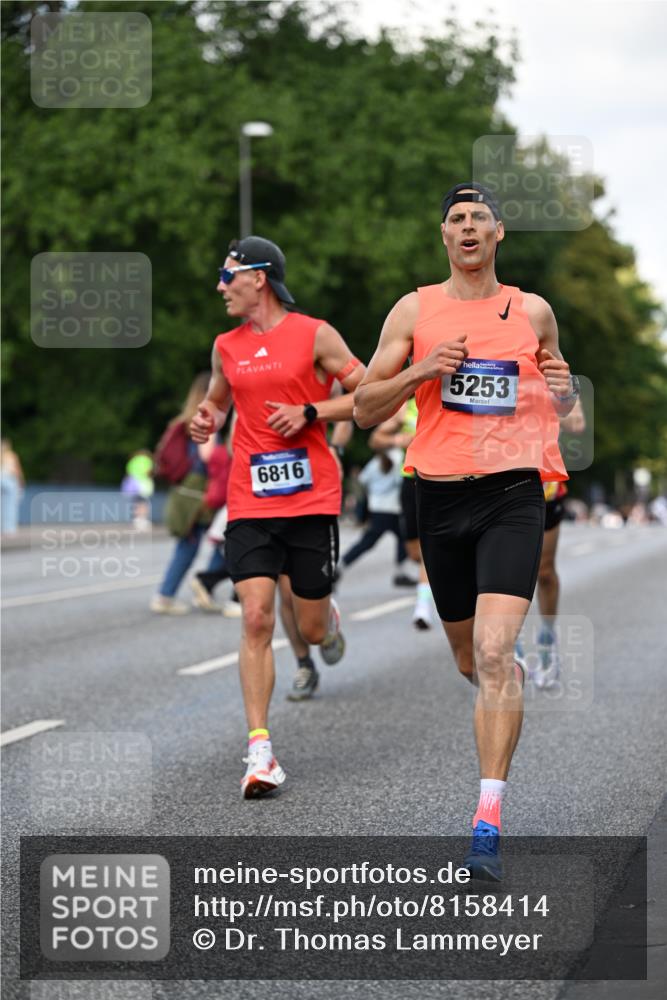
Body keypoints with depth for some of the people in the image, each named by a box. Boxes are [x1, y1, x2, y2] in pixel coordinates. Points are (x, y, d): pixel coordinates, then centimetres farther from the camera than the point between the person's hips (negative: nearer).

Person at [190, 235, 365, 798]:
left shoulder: (314, 335, -2)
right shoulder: (226, 347, 11)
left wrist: (310, 413, -13)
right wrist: (207, 419, 7)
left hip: (312, 499, -3)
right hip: (250, 503, 3)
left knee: (312, 629, 5)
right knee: (256, 620, -12)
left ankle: (328, 621, 45)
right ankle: (260, 751, -13)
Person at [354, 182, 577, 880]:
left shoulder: (533, 311, 9)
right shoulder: (414, 311, 6)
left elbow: (561, 407, 22)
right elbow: (364, 409, 4)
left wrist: (564, 389, -2)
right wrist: (423, 371, -12)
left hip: (513, 491, -2)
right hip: (441, 495, 2)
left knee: (493, 650, -17)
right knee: (469, 657, 13)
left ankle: (488, 820, -19)